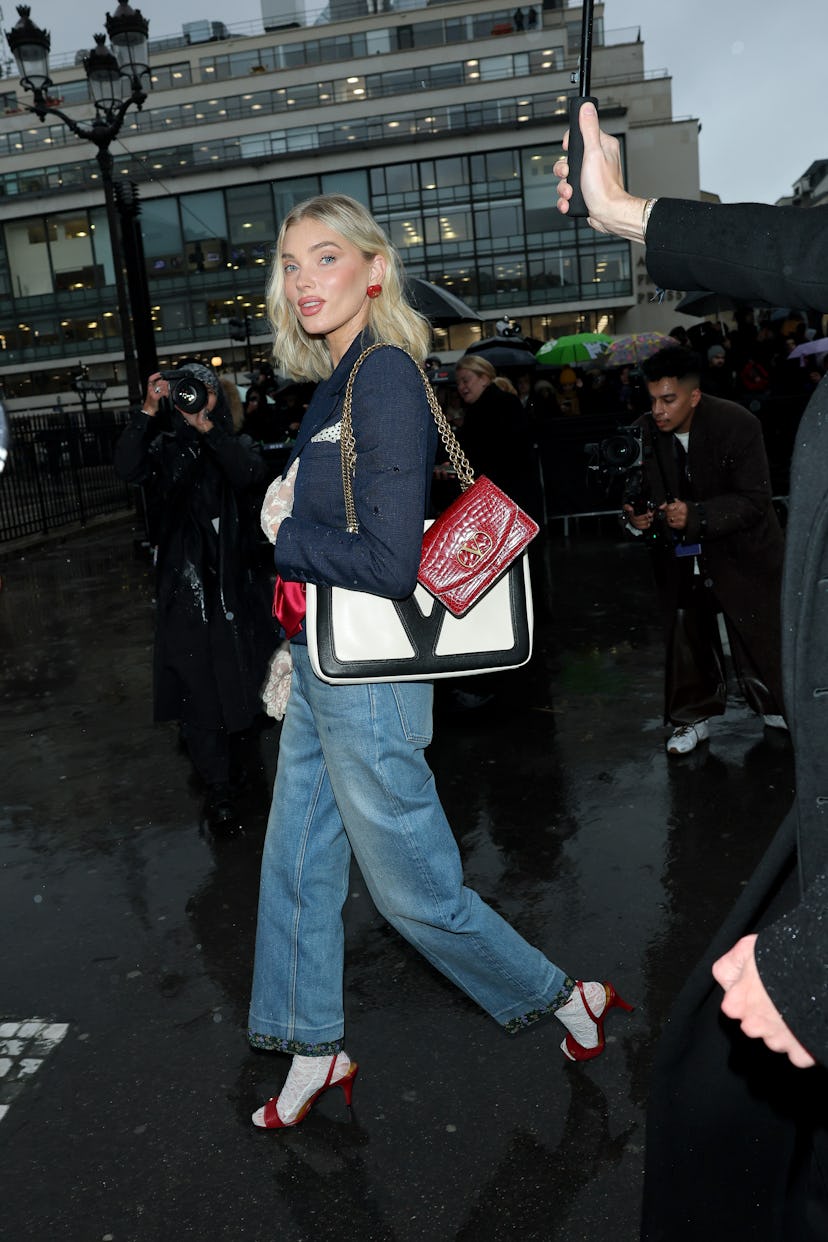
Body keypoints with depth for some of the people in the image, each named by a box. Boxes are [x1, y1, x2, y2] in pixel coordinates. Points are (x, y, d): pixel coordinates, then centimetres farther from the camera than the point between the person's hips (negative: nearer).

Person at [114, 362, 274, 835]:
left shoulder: (237, 444, 9)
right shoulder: (166, 447, 8)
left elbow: (251, 475, -14)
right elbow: (128, 468, -12)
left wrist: (207, 428, -21)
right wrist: (148, 410, -19)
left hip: (237, 577, 1)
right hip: (185, 580, -1)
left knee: (242, 670, 6)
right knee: (197, 683, -3)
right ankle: (219, 788, 2)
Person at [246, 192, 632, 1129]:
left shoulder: (386, 378, -18)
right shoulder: (336, 380, 10)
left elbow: (391, 565, -24)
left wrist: (283, 536, -13)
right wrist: (287, 524, 4)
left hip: (368, 675, -9)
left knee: (413, 887, 7)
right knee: (294, 866, 17)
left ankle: (564, 999, 30)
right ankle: (314, 1053, 35)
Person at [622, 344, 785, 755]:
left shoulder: (737, 425, -21)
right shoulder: (644, 433, -10)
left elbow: (754, 501, -23)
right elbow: (641, 491, 2)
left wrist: (695, 516, -36)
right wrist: (636, 515, -22)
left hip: (741, 550, -3)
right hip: (679, 555, 3)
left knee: (760, 634, 7)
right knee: (686, 637, 9)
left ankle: (779, 706, 31)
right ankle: (694, 717, 26)